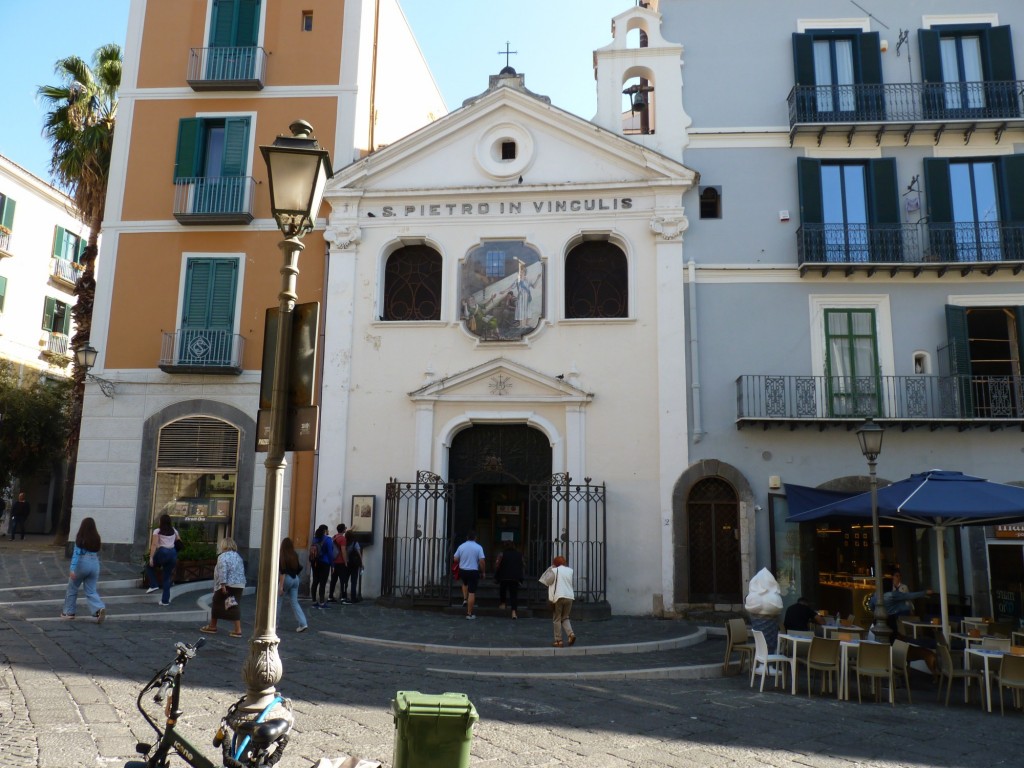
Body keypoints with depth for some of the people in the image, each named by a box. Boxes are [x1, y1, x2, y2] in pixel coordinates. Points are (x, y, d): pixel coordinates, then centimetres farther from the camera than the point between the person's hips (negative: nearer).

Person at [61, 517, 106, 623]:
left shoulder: (80, 538, -8)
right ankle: (100, 608, -17)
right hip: (95, 564, 4)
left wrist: (72, 569, -17)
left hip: (82, 563, -4)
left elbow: (76, 553, -14)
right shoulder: (96, 538, 4)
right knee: (91, 591, 6)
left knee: (72, 588, 17)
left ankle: (68, 612, 26)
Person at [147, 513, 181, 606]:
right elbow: (179, 542, 18)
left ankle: (153, 585, 9)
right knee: (167, 577, 11)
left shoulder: (157, 531, 0)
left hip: (162, 552, -4)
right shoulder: (174, 530, 14)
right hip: (173, 553, 4)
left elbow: (154, 545, -9)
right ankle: (165, 600, 8)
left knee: (149, 566, 26)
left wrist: (151, 558, -11)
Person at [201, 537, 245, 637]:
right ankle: (238, 630, -1)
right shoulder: (238, 556, 16)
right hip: (240, 585, 6)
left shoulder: (223, 556, -7)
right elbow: (242, 571, 15)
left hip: (227, 585, -6)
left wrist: (223, 584, -21)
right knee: (235, 606, 7)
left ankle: (212, 626, 25)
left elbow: (222, 571, -18)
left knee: (217, 605, 12)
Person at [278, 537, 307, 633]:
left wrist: (281, 586, -18)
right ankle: (303, 623, -5)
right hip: (295, 579, 6)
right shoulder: (295, 555, 5)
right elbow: (299, 568, 11)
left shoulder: (283, 556, -12)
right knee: (294, 602, 7)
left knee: (277, 600, 12)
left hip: (287, 578, -6)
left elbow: (283, 571, -18)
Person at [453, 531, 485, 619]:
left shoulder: (461, 546, 0)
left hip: (462, 570, 3)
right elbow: (482, 561, -13)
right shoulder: (478, 547, -8)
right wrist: (482, 572, 1)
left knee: (465, 583, 36)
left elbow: (455, 559, 3)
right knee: (472, 592, 1)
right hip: (473, 571, -3)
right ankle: (469, 613, 3)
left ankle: (465, 599, 22)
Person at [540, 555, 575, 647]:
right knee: (565, 618, 17)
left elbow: (547, 581, -2)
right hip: (570, 597, 4)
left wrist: (550, 569, 6)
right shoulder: (570, 570, 8)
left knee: (557, 619, 7)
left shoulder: (554, 570, -4)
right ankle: (571, 634, -4)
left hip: (558, 597, -4)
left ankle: (558, 640, 6)